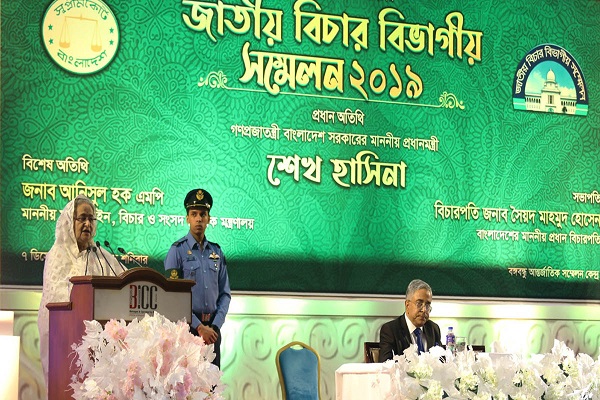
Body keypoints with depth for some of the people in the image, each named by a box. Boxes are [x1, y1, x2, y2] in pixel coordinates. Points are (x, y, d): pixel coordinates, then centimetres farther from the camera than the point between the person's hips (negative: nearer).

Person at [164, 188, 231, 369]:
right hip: (187, 326, -4)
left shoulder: (216, 252, 12)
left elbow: (225, 294, 12)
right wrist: (199, 326, -12)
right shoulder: (178, 250, -3)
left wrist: (215, 326, -2)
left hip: (212, 328, 4)